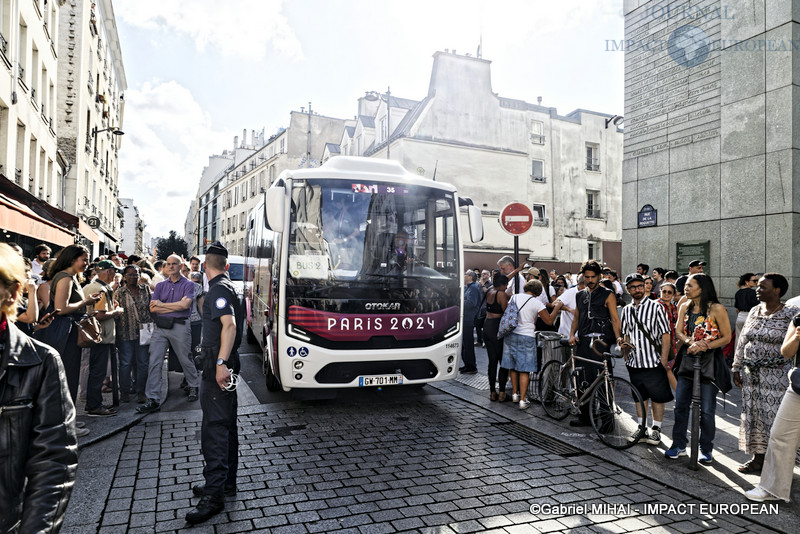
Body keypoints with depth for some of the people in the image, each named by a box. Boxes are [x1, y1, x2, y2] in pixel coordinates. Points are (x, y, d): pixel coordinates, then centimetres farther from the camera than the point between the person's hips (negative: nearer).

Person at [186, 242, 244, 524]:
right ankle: (226, 482, 28)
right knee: (227, 424, 16)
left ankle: (214, 495, -3)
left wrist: (221, 362, -32)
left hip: (218, 364, -10)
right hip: (225, 363, 11)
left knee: (214, 428, -8)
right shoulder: (227, 286, 16)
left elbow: (229, 324, -27)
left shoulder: (218, 289, -14)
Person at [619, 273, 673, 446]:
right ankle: (642, 428, 24)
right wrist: (625, 345, -2)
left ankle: (656, 430, 17)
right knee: (640, 397, 13)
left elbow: (665, 335, -7)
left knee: (658, 397, 4)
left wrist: (664, 360, -12)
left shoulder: (656, 307, -4)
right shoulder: (626, 310, 9)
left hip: (654, 362, -4)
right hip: (634, 362, 4)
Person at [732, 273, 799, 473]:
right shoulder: (754, 311, 9)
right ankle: (757, 457, 22)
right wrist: (737, 368, 11)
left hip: (776, 375, -6)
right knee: (753, 414, 10)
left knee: (774, 416, -1)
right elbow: (742, 342, 12)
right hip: (751, 374, 6)